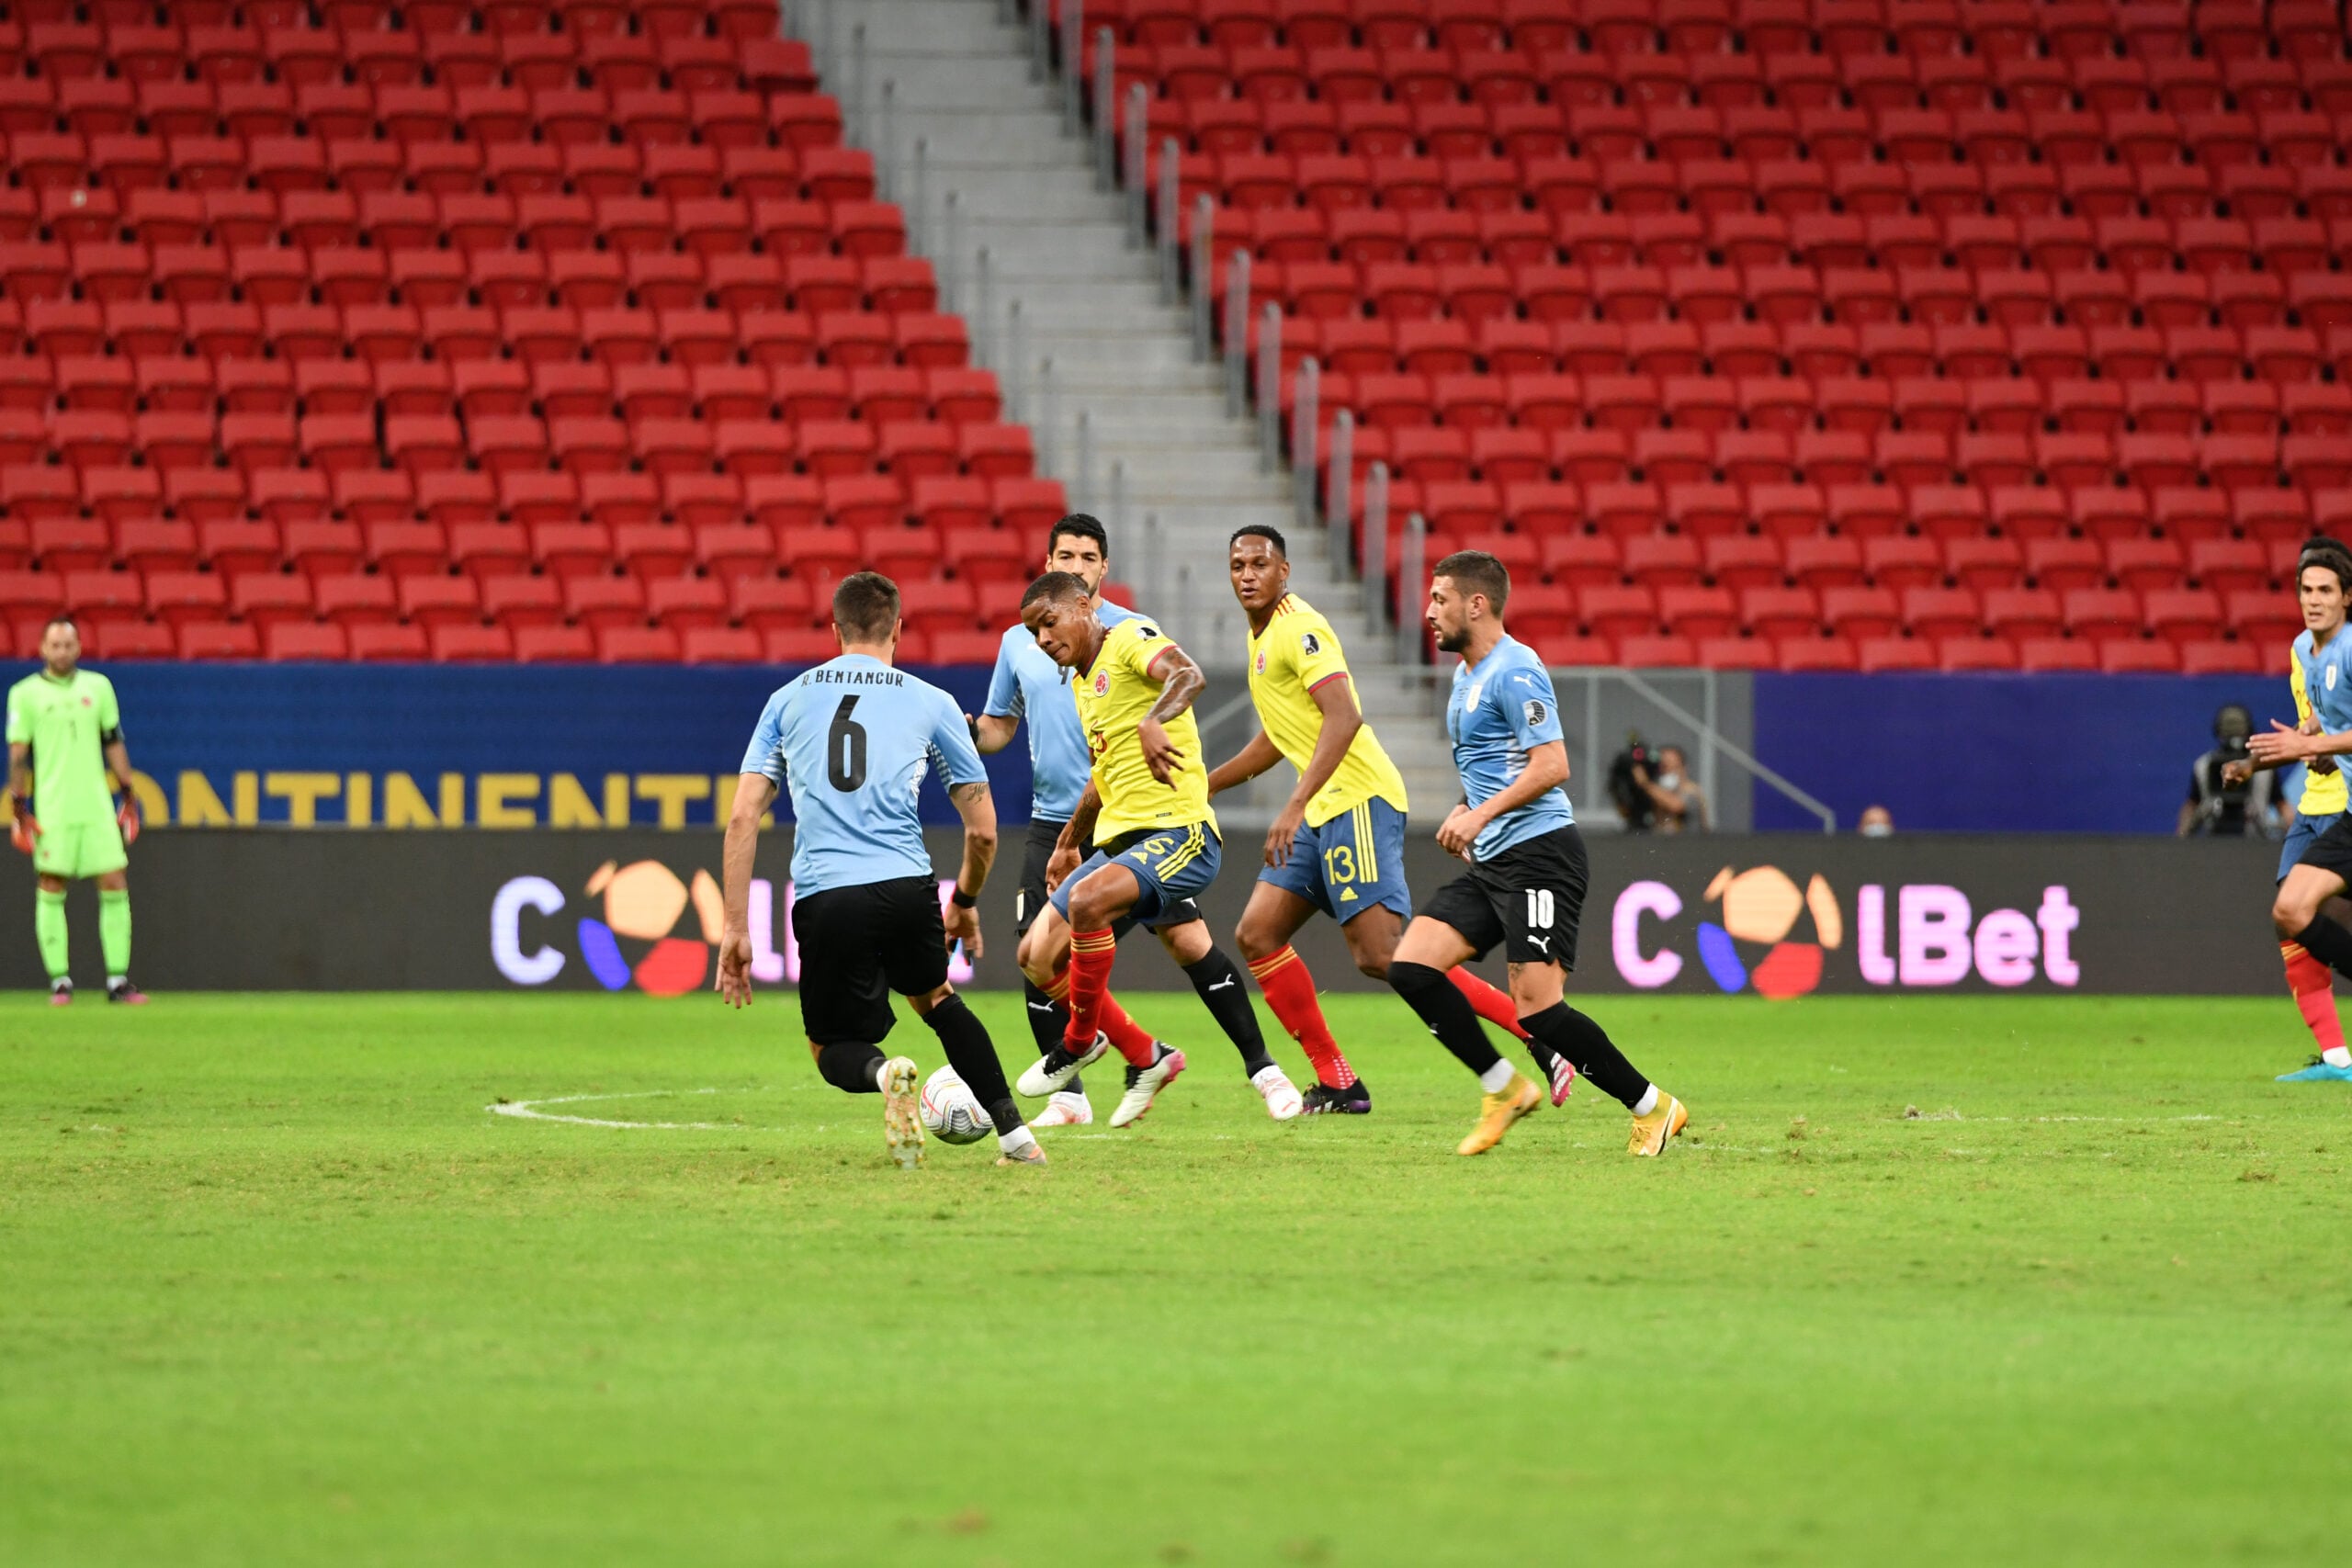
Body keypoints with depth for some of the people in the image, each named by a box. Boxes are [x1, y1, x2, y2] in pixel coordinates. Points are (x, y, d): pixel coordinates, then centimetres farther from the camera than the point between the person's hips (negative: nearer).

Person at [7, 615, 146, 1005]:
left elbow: (114, 744, 15)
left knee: (115, 884, -3)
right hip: (51, 808, -3)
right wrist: (20, 808, -4)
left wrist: (128, 797, 12)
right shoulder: (25, 693, 1)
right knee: (52, 887, -2)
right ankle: (59, 980, 4)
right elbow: (18, 754, 1)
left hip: (96, 805, 3)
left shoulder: (98, 687, 10)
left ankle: (118, 980, 1)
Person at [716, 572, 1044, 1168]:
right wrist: (965, 903, 34)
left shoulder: (788, 700, 17)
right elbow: (983, 831, 15)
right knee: (935, 997, 30)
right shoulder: (931, 703, 13)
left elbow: (742, 820, 9)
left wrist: (735, 927, 10)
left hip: (823, 896, -1)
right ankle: (1014, 1132, 19)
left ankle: (882, 1071, -20)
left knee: (833, 1051, 16)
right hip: (907, 888, 1)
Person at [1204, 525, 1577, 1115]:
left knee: (1380, 955, -18)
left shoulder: (1298, 629, -10)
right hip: (1324, 814, 10)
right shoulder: (1261, 635, 20)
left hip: (1359, 801, -10)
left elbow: (1344, 717, -23)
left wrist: (1294, 807, -30)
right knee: (1257, 935, 4)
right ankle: (1337, 1083, 6)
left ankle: (1539, 1033, -16)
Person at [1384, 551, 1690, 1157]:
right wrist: (1462, 814, 14)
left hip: (1539, 852, -10)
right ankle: (1504, 1089, 6)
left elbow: (1552, 766, -20)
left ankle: (1651, 1107, -1)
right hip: (1490, 860, 10)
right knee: (1410, 965, -4)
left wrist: (1482, 814, -24)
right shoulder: (1466, 678, 19)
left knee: (1537, 1008, -15)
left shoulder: (1515, 671, -13)